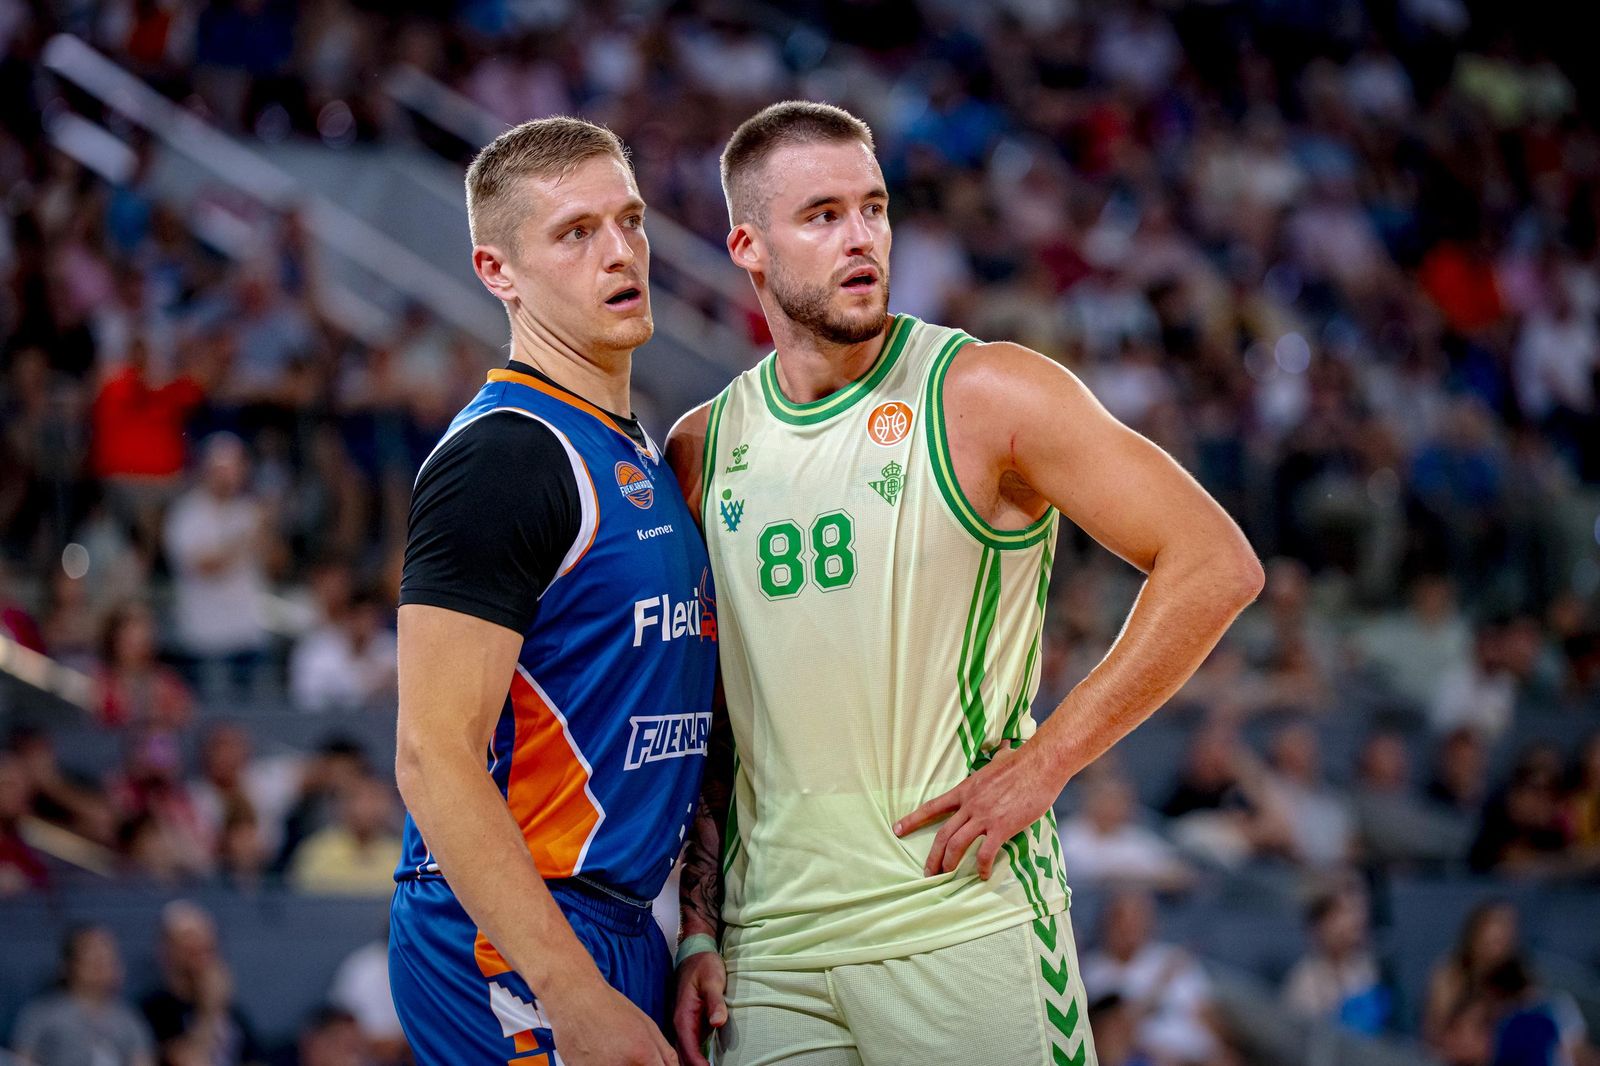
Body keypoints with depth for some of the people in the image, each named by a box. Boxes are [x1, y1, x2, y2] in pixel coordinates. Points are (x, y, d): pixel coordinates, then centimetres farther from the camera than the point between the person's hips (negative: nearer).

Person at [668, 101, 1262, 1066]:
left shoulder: (985, 396, -5)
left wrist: (1044, 763, -11)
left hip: (961, 925, -4)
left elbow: (1217, 567, -9)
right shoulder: (703, 450, 9)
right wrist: (698, 933, 8)